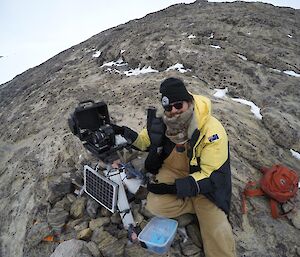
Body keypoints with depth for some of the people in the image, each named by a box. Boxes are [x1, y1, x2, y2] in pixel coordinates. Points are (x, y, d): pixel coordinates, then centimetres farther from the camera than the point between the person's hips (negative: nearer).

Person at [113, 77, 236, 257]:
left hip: (204, 179, -4)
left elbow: (209, 175, -23)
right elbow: (146, 140, 6)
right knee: (155, 205, -21)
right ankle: (202, 207, -1)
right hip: (173, 171, 4)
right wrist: (124, 133, -12)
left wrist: (174, 188, -29)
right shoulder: (162, 121, -13)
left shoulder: (212, 130, -25)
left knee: (216, 233, -19)